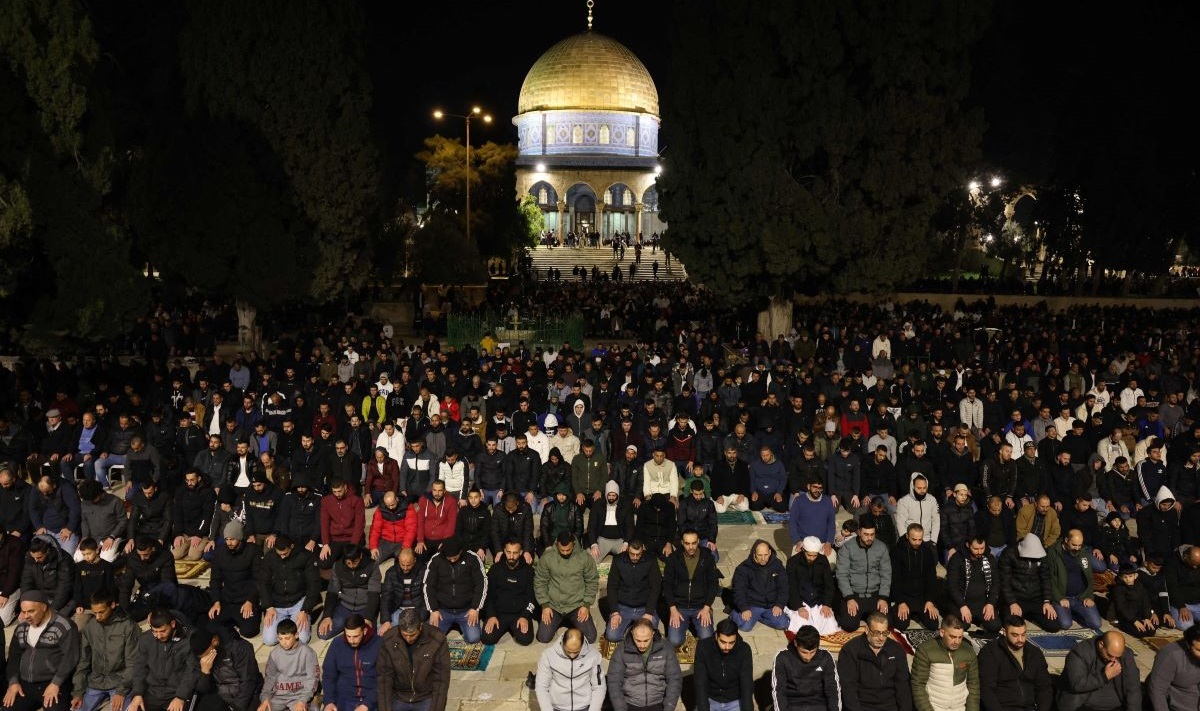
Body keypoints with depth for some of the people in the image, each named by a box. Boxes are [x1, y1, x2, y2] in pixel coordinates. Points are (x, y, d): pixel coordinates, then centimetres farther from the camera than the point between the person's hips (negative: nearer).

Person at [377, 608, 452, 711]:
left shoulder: (437, 640, -19)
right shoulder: (388, 640, -14)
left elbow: (441, 679, -14)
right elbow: (384, 677, -9)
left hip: (426, 698, -1)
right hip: (398, 698, 1)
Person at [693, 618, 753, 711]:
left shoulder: (744, 650, -18)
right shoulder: (703, 647, -18)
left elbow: (747, 685, -19)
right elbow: (700, 683, -19)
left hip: (735, 701, 0)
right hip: (710, 699, 0)